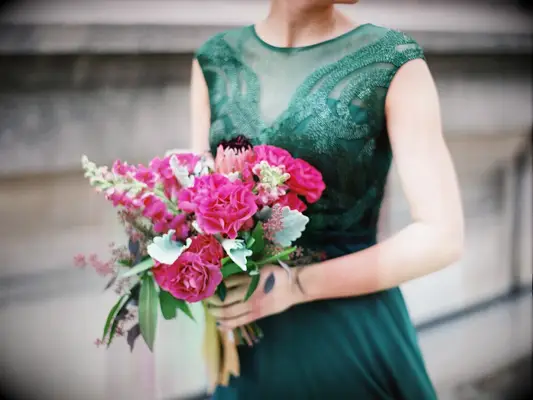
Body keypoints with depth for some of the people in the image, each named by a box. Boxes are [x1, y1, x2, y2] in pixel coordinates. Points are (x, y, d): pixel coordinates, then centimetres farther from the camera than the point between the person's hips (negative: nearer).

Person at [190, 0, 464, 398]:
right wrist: (215, 315, -10)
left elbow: (441, 236, -12)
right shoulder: (214, 61, 1)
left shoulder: (394, 63, -9)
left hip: (357, 338, -2)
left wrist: (296, 285, -19)